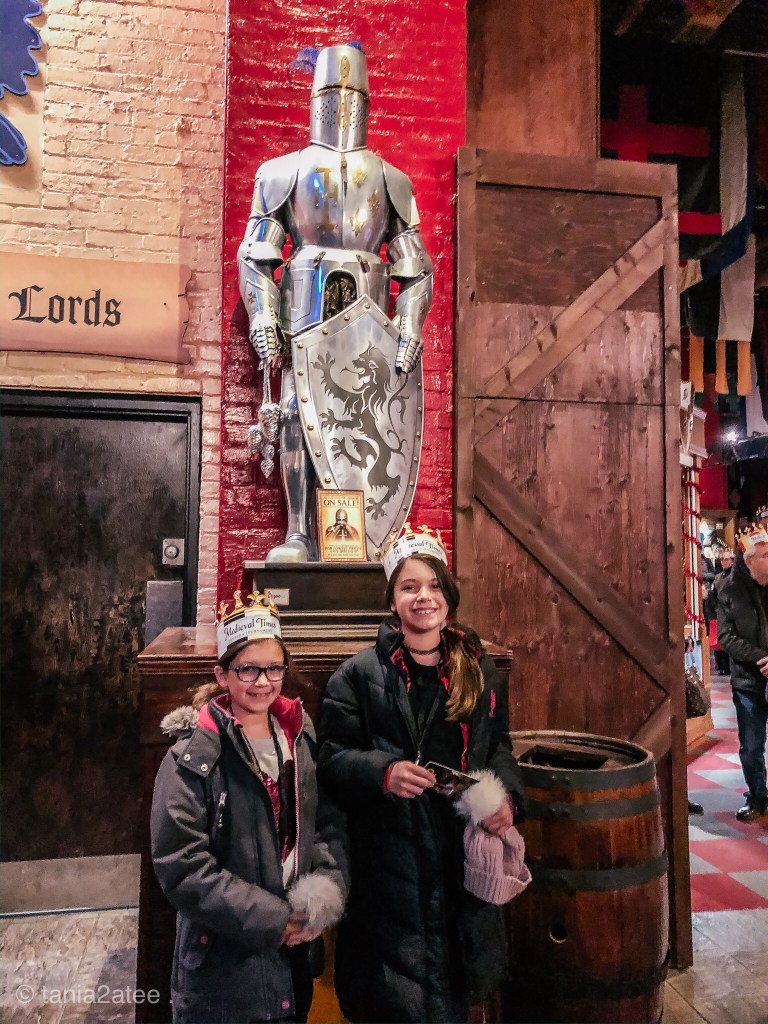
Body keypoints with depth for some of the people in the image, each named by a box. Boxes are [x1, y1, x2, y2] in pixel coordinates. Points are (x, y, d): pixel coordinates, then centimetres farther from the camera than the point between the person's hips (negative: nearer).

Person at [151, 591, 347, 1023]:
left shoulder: (300, 736, -1)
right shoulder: (195, 756, -16)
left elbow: (330, 825, 4)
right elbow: (181, 866, -18)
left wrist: (325, 896, -12)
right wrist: (271, 920, -18)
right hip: (223, 959, -4)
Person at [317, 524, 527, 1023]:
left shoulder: (480, 670, 6)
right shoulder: (361, 674, -7)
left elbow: (499, 746, 13)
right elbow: (332, 757, -6)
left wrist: (506, 797, -4)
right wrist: (383, 773, -23)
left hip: (464, 854, 3)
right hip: (390, 858, -3)